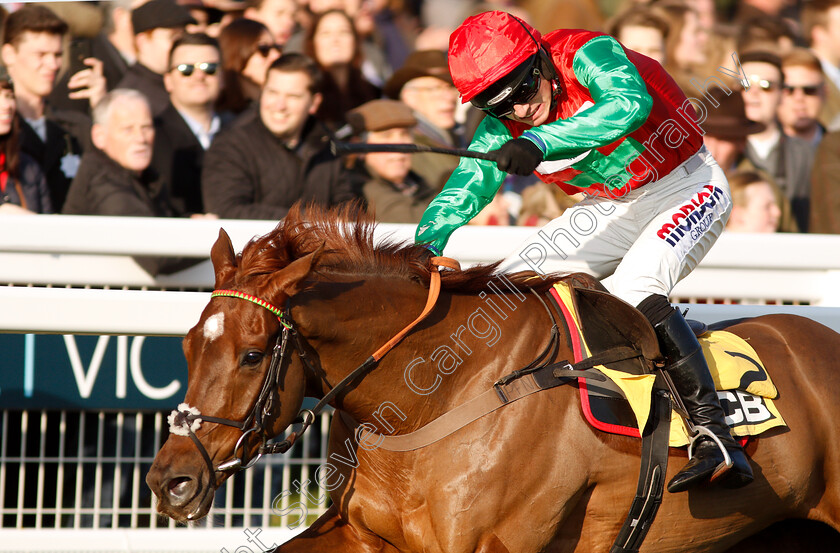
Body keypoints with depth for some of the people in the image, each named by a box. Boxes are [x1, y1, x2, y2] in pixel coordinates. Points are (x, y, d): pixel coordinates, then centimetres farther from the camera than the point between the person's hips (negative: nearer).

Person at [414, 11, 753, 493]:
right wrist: (424, 248, -32)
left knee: (634, 287, -32)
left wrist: (541, 141, -55)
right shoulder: (502, 130, -7)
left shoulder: (588, 54, -26)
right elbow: (461, 192, -11)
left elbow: (630, 102, -46)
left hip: (688, 186, -8)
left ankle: (715, 434, -34)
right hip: (611, 208, 8)